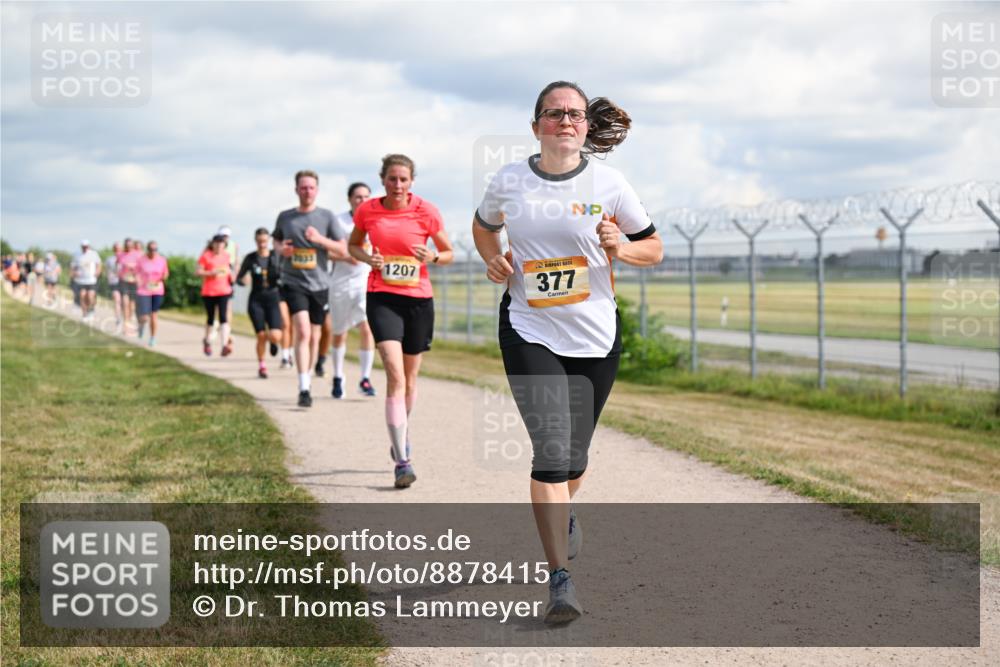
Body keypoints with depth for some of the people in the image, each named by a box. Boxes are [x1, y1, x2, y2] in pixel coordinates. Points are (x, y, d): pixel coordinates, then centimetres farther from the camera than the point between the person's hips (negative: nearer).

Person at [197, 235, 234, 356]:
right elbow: (199, 272, -6)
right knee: (210, 318, 11)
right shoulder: (206, 256, -4)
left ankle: (225, 345, -22)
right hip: (209, 291, -2)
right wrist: (212, 273, -19)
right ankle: (207, 342, 35)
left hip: (224, 290, 2)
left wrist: (228, 273, 5)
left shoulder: (226, 255, 8)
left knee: (223, 317, -13)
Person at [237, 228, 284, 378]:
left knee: (275, 336, -14)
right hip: (256, 300, 0)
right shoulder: (250, 258, 2)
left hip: (273, 299, 0)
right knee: (261, 336, -7)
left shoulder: (277, 257, 1)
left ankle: (273, 341, 24)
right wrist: (242, 281, -14)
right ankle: (261, 365, 15)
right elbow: (239, 278, 8)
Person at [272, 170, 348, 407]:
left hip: (319, 284, 1)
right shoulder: (284, 217, 5)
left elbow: (343, 251, -1)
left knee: (314, 337, 11)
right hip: (293, 283, -1)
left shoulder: (327, 217, 1)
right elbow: (276, 240, 23)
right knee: (303, 332, -17)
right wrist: (282, 249, 0)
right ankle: (303, 389, -20)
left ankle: (308, 381, 30)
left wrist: (320, 239, -16)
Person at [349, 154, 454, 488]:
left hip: (419, 299, 1)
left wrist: (432, 257, -16)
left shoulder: (426, 211, -3)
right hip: (382, 297, -1)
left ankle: (402, 437, 42)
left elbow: (448, 253, 6)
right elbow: (353, 244, 17)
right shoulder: (367, 210, 0)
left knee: (409, 378, 14)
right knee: (395, 375, -17)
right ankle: (402, 461, -19)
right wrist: (368, 258, -5)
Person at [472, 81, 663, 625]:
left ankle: (561, 512, 50)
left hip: (594, 337, 1)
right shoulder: (508, 181, -1)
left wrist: (622, 248, -15)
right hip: (529, 332, -1)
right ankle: (560, 578, -13)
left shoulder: (608, 184, -3)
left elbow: (654, 247, 6)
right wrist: (493, 258, 0)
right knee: (551, 450, -16)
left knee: (572, 459, 13)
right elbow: (484, 225, 20)